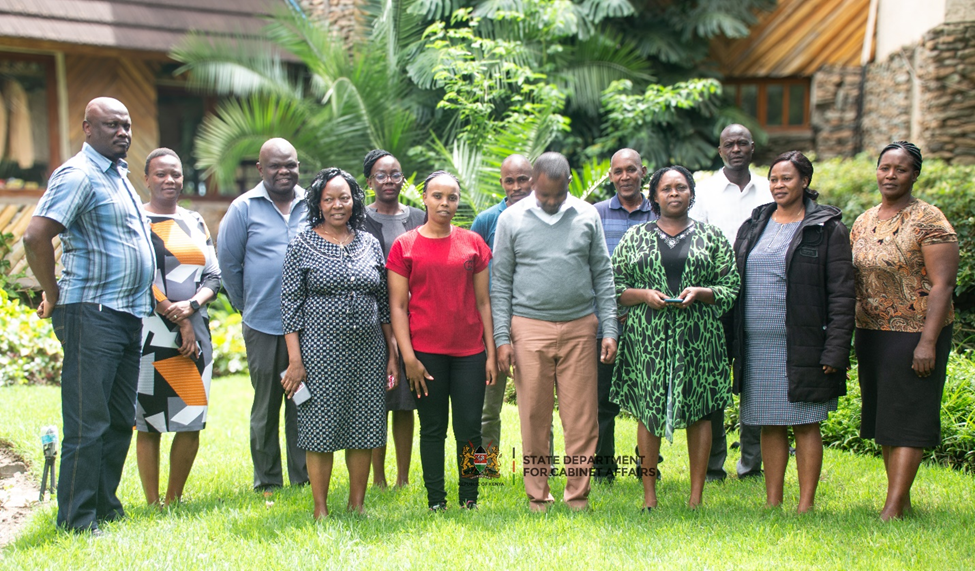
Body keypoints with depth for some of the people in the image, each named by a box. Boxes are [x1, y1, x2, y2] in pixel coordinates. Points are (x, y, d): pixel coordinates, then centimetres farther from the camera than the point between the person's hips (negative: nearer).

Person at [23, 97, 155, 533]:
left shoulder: (117, 175, 19)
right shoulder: (78, 175, -10)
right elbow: (35, 237, -21)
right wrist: (54, 296, -11)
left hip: (128, 316, 9)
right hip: (92, 316, -9)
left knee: (120, 420, 13)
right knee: (88, 423, -5)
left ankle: (106, 508, 23)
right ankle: (77, 520, 3)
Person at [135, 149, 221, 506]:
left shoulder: (195, 222, 17)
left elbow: (213, 276, 11)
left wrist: (192, 304, -9)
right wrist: (178, 320, -12)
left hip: (196, 335, 5)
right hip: (152, 334, -5)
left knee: (192, 423, 3)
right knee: (149, 425, -2)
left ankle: (174, 500, 17)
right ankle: (153, 505, 8)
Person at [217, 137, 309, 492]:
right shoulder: (244, 208, 1)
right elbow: (228, 262, 7)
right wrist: (247, 305, 11)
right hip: (264, 326, -1)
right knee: (266, 406, 6)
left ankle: (303, 477, 18)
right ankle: (267, 481, 18)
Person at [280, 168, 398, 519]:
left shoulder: (369, 243, 10)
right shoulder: (302, 245, 0)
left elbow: (383, 303, 13)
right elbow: (290, 304, -3)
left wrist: (392, 354, 10)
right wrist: (295, 359, -10)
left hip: (369, 351, 4)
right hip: (321, 351, -3)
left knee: (364, 429, 8)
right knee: (321, 430, 1)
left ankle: (357, 504, 21)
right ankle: (321, 510, 13)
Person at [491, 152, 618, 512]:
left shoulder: (587, 216, 6)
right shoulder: (511, 219, 3)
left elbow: (603, 275, 9)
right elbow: (500, 282, 5)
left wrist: (609, 330, 3)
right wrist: (502, 338, -2)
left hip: (580, 327, 1)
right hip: (530, 328, -1)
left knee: (581, 417, 2)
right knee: (534, 417, 3)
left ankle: (578, 496, 13)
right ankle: (538, 497, 15)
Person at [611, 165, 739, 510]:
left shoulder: (711, 236, 10)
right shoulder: (635, 237, 10)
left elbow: (731, 286, 7)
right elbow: (614, 288, 8)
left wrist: (700, 293, -11)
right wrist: (644, 294, -10)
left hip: (697, 336, 0)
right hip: (648, 336, 0)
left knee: (699, 411, 1)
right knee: (647, 410, 0)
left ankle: (696, 496, 11)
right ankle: (649, 497, 9)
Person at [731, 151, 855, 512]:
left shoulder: (828, 229, -1)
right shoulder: (752, 227, 13)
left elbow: (842, 295, -5)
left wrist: (835, 351, -13)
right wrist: (731, 344, 8)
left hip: (802, 347, -4)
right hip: (757, 347, 4)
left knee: (805, 425, 2)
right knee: (770, 425, 9)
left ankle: (806, 505, 11)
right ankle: (772, 502, 18)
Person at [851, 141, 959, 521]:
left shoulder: (928, 221, -9)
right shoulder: (863, 222, 10)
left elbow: (942, 284, -15)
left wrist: (927, 342, -21)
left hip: (914, 332, -7)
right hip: (870, 333, 7)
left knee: (907, 417, -4)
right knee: (884, 416, 10)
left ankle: (893, 509, -2)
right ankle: (903, 500, 21)